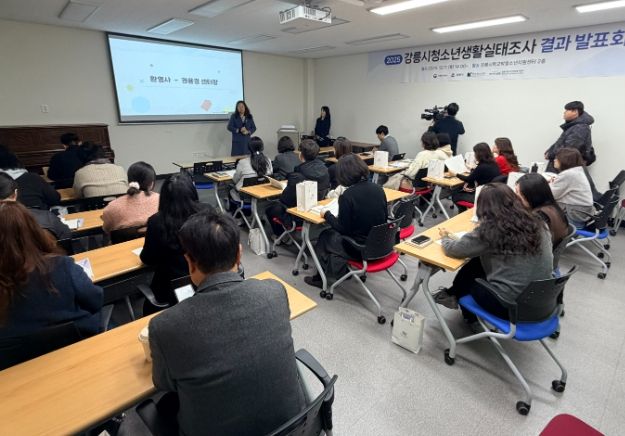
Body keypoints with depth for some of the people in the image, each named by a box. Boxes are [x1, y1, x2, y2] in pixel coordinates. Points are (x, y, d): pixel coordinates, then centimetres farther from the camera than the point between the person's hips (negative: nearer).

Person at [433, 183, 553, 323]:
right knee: (479, 263, 18)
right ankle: (454, 294, 36)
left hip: (509, 305, -6)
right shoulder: (537, 223, -2)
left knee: (470, 270, 18)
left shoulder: (489, 229, -18)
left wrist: (445, 237, 14)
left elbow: (453, 249, -8)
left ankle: (452, 295, 42)